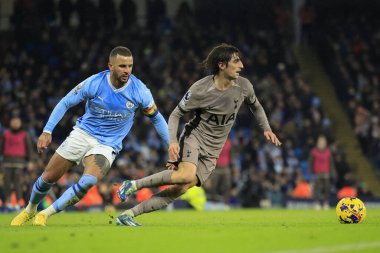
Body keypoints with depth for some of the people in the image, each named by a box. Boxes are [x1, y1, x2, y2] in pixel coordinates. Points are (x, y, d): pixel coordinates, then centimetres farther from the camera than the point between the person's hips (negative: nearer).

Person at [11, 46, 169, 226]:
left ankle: (44, 214, -13)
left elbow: (156, 118, 2)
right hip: (82, 134, 1)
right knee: (48, 177, 2)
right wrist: (47, 131, -12)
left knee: (89, 181, -29)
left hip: (107, 144, -1)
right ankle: (29, 210, 35)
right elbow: (65, 103, -4)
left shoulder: (139, 91, -14)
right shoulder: (94, 83, -16)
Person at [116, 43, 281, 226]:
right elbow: (176, 114, -6)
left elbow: (256, 106, 19)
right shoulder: (200, 89, -16)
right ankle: (133, 185, -17)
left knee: (181, 189, -11)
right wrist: (173, 141, -21)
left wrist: (266, 129, 7)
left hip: (212, 152, 4)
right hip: (194, 137, -4)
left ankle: (128, 215, -8)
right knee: (187, 175, -34)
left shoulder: (244, 86, -4)